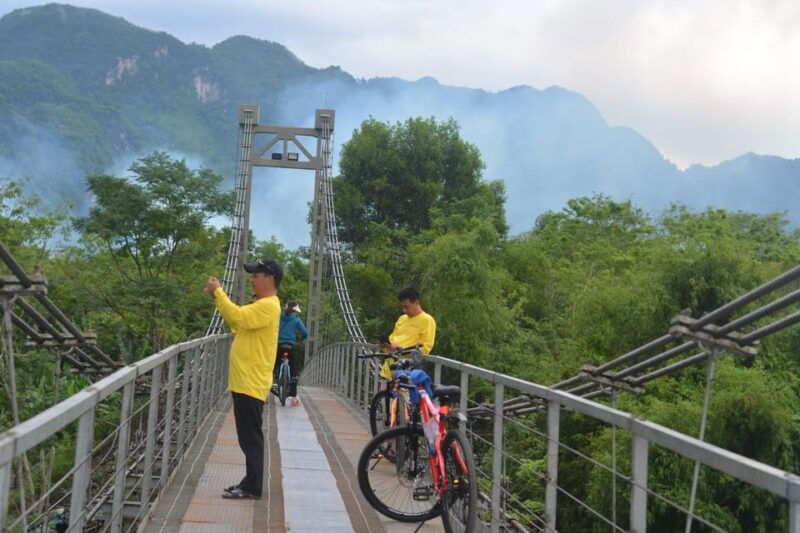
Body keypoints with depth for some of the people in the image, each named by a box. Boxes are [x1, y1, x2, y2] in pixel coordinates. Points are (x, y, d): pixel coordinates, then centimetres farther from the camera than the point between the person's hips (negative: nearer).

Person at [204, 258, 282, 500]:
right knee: (248, 437, 14)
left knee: (251, 436, -5)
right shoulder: (262, 305, 19)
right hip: (245, 381, 10)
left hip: (251, 382, -10)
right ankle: (251, 482, 20)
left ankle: (252, 487, 0)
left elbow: (237, 316, -27)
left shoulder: (268, 305, -15)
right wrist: (218, 296, 11)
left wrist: (218, 292, -16)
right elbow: (237, 324, 19)